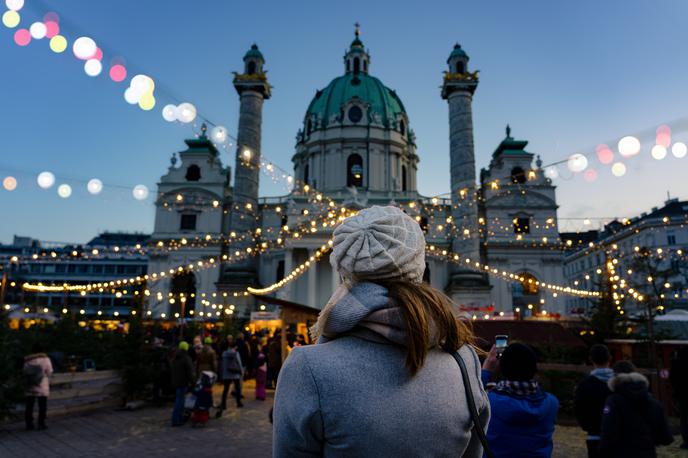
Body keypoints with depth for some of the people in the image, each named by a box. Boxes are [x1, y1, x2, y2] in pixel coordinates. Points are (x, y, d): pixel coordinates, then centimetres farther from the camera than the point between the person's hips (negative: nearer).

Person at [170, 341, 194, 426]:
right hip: (183, 382, -8)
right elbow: (189, 372, -16)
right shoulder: (186, 358, -15)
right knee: (179, 401, -5)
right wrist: (192, 382, -8)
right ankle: (176, 420, -5)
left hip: (175, 382, 9)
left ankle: (180, 418, 25)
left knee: (178, 400, 18)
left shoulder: (175, 358, 12)